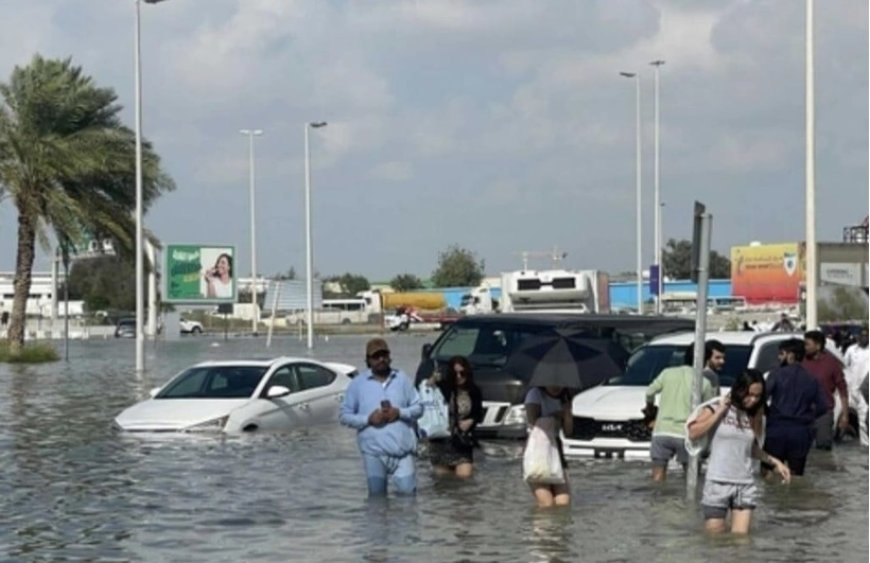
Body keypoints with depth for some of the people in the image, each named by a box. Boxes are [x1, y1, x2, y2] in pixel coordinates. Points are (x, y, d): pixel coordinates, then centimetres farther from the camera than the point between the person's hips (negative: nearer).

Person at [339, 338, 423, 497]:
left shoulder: (402, 379, 9)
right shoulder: (358, 383, 5)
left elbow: (418, 408, 10)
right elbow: (344, 415, 4)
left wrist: (400, 412, -10)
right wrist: (368, 418, -11)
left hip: (403, 450, 1)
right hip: (374, 451, -1)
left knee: (408, 492, -6)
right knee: (377, 496, 2)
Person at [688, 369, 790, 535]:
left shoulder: (752, 416, 10)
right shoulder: (716, 409, -1)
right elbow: (693, 434, -15)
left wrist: (774, 462, 11)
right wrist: (719, 412, -11)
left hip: (745, 485, 3)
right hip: (718, 483, -3)